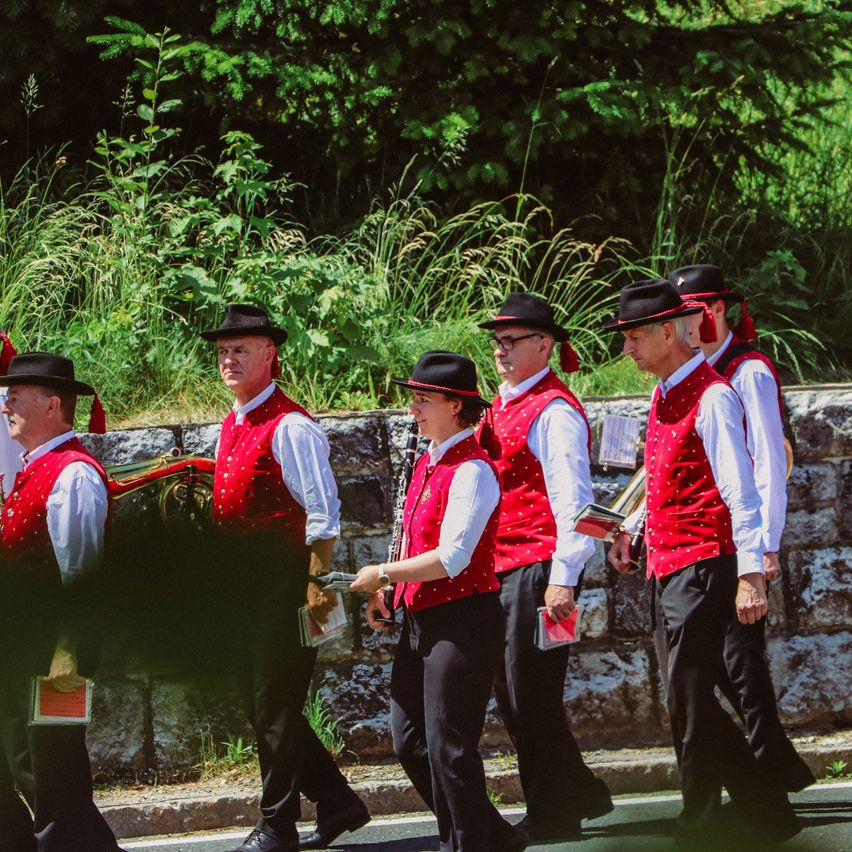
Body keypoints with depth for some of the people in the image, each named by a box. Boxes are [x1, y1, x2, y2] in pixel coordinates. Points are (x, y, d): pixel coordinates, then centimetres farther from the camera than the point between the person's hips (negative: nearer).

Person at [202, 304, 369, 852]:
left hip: (283, 579, -9)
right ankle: (337, 803, 21)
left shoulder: (289, 426, -13)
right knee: (263, 703, 12)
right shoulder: (232, 427, 14)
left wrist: (316, 585, -18)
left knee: (274, 705, -2)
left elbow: (323, 513, -16)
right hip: (244, 582, 9)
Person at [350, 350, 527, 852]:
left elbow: (451, 559, -23)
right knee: (411, 744, 12)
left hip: (462, 622, -10)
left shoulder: (473, 470, -16)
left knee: (448, 749, -5)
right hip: (419, 621, 10)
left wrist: (383, 574, -14)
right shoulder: (427, 464, 13)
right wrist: (385, 590, 9)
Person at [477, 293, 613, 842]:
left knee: (532, 694, -4)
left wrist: (563, 578, -22)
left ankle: (553, 816, 6)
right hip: (501, 570, 9)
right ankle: (578, 794, 23)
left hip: (538, 569, -9)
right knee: (511, 693, 12)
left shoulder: (554, 411, -11)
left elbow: (572, 499, -17)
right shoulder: (503, 407, 16)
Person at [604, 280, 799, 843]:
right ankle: (768, 816, 18)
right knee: (692, 704, 11)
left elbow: (740, 489, -18)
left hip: (704, 564, -10)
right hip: (669, 565, 10)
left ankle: (699, 828, 1)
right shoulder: (664, 396, 14)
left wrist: (750, 572, -23)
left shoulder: (711, 397, -14)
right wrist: (633, 530, 17)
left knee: (688, 703, -8)